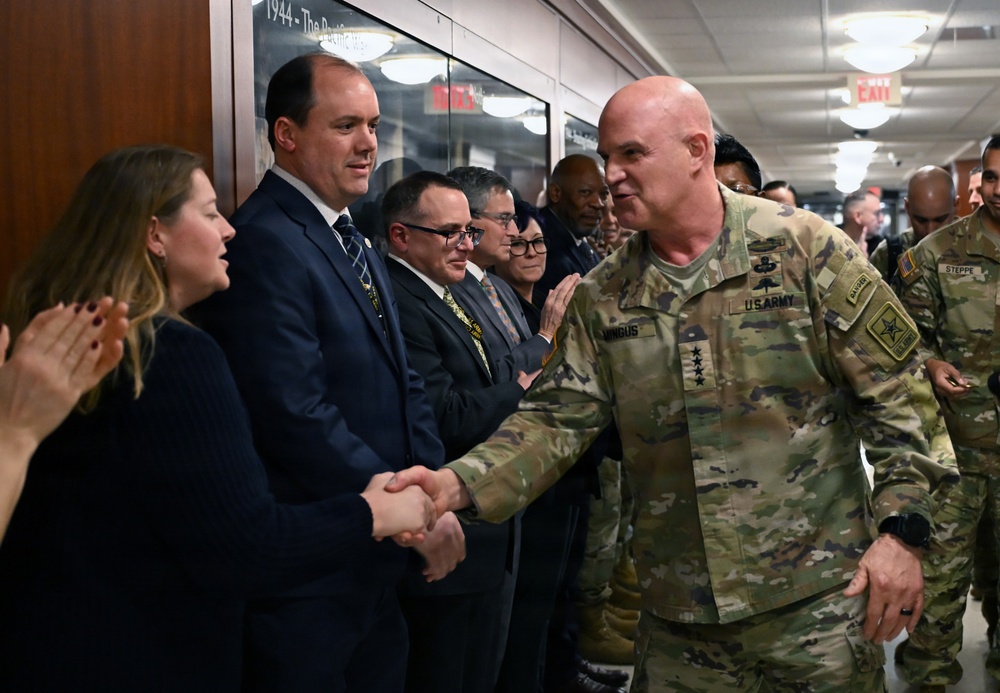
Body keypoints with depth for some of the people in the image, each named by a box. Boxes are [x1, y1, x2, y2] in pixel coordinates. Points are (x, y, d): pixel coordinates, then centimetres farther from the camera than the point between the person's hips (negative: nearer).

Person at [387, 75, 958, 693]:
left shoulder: (805, 248, -7)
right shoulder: (603, 298, 4)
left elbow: (897, 392, -5)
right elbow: (558, 418, 0)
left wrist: (902, 530, -11)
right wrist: (460, 485, -16)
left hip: (820, 596, -3)